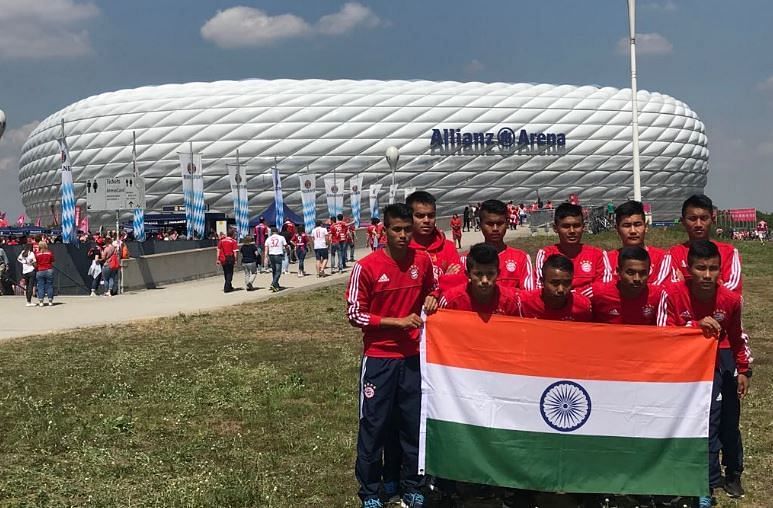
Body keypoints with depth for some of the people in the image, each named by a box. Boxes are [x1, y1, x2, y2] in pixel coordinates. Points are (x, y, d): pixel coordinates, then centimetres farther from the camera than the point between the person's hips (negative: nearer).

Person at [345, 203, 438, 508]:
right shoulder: (366, 267, -13)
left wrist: (431, 298, -4)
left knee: (413, 423, 11)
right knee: (373, 425, 3)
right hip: (379, 358, -4)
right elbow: (354, 314, -10)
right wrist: (397, 321, -15)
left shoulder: (422, 261, 0)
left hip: (412, 356, 4)